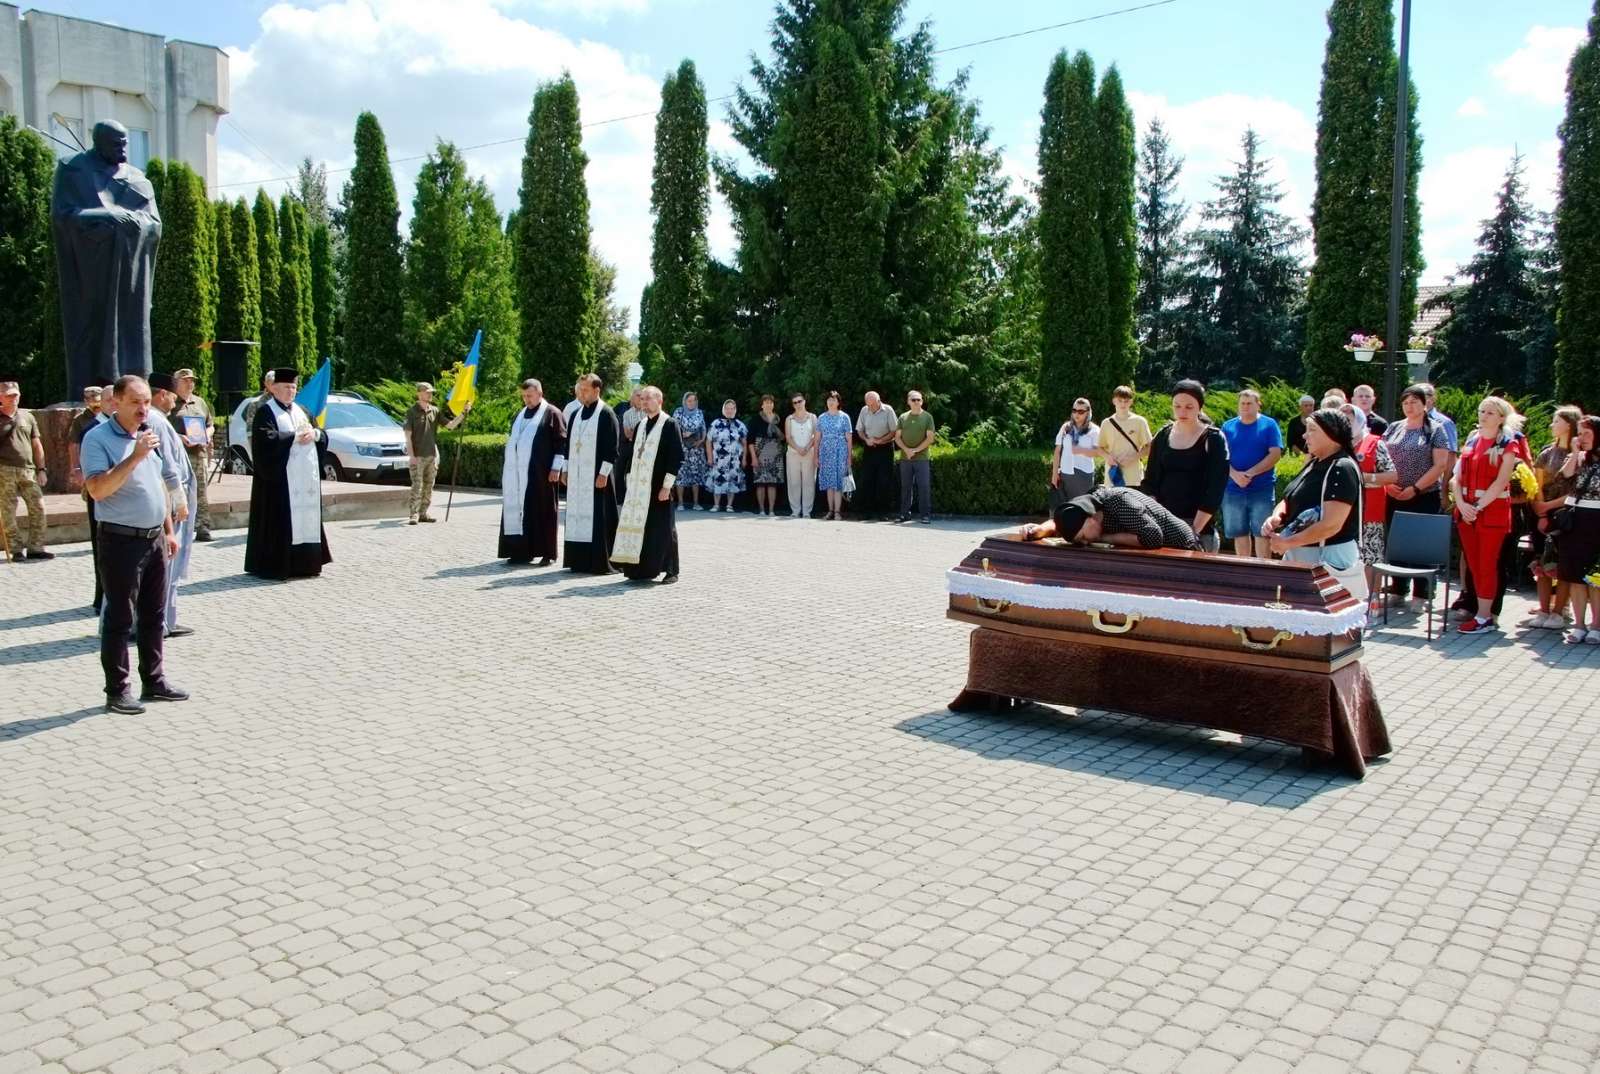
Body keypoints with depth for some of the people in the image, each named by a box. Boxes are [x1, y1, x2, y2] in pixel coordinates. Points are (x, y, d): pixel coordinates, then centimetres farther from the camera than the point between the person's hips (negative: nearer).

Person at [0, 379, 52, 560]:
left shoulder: (27, 417, 13)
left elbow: (36, 445, 14)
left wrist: (41, 469, 9)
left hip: (28, 470, 3)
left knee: (38, 507, 0)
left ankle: (35, 547, 7)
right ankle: (15, 549, 6)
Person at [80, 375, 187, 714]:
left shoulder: (151, 435, 12)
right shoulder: (98, 438, -11)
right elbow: (98, 489, -22)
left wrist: (169, 530, 18)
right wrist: (134, 457, -27)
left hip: (155, 538, 7)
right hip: (121, 540, -7)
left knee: (154, 615, 14)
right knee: (120, 619, 0)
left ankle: (154, 680, 24)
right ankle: (117, 691, 8)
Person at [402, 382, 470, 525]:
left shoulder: (435, 411, 8)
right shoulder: (412, 412, -5)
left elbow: (450, 425, 8)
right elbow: (408, 436, -6)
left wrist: (463, 413, -6)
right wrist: (411, 456, -13)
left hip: (432, 455, 5)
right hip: (418, 456, -5)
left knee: (428, 486, 8)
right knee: (417, 486, -7)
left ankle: (423, 513, 15)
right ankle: (414, 515, -5)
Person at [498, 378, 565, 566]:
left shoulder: (551, 413, -4)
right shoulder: (520, 414, 17)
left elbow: (561, 441, -9)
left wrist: (556, 468, -14)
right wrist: (508, 469, 18)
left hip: (540, 473, -7)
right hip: (518, 473, 7)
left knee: (542, 511, -2)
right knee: (519, 510, 5)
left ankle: (547, 553, 4)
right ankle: (522, 551, 11)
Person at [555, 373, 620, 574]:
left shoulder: (606, 414, -7)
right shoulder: (576, 414, 14)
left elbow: (612, 447, -11)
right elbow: (568, 444, 18)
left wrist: (604, 473, -16)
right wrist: (565, 469, 13)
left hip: (596, 475, -7)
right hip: (576, 476, 7)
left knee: (597, 518, -5)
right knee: (577, 516, 7)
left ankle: (599, 561, -1)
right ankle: (579, 560, 13)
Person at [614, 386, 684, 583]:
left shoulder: (670, 424, -6)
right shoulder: (641, 425, 14)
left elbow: (676, 456, -11)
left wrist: (667, 485, -15)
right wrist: (630, 480, 12)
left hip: (658, 487, -6)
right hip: (639, 487, 6)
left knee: (663, 528, -2)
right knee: (640, 527, 4)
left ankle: (670, 571, 7)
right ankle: (644, 569, 10)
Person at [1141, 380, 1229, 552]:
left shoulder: (1214, 439, -3)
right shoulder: (1163, 436, 7)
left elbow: (1215, 489, -9)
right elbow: (1150, 481, 6)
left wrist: (1194, 528, -17)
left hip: (1199, 525, -3)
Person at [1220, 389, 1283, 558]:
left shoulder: (1269, 425, 0)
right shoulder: (1228, 426, 7)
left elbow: (1275, 454, -8)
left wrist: (1251, 473, -17)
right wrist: (1235, 475, -16)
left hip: (1263, 489, -2)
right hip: (1233, 489, 3)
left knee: (1261, 533, 0)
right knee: (1239, 533, 8)